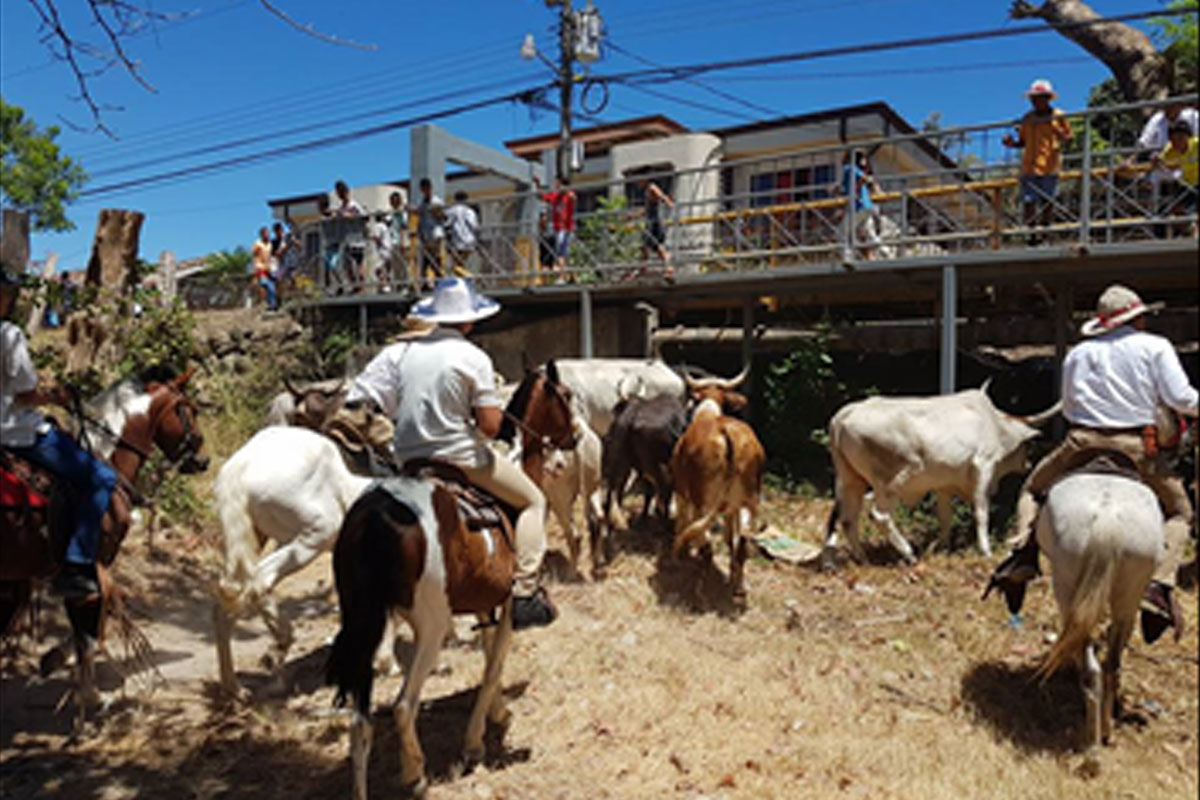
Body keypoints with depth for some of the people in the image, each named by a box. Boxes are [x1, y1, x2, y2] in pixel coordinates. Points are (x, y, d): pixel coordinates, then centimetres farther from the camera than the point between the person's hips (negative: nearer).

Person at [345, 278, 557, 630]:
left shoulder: (400, 352, 0)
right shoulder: (474, 358, -11)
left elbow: (359, 399, -4)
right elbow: (490, 426, -14)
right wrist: (494, 404, 5)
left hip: (407, 462, 5)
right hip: (462, 459, -5)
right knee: (532, 500, 11)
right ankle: (524, 591, 3)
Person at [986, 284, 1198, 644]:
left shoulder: (1077, 354, 15)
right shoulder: (1155, 347, 6)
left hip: (1080, 443, 2)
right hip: (1135, 449, -1)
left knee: (1032, 491, 24)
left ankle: (1023, 553, -2)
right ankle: (1159, 587, 1)